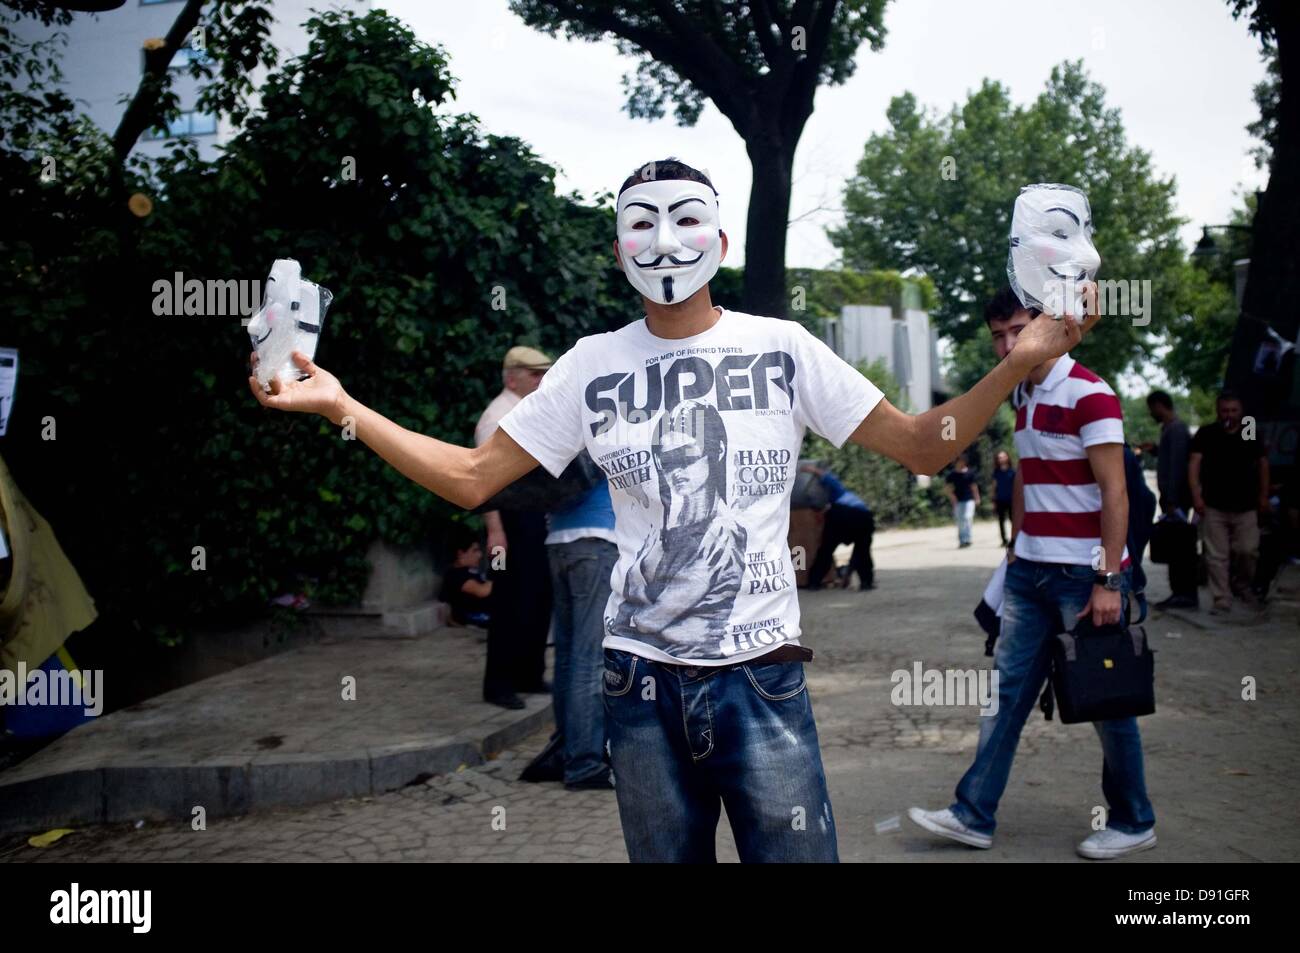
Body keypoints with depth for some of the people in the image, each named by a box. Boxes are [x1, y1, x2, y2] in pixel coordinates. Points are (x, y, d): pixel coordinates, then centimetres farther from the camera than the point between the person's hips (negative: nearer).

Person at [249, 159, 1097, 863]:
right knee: (665, 855, 15)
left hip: (762, 674, -1)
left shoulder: (781, 349, 1)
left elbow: (921, 446, 2)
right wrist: (340, 405, -2)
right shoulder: (594, 365, 4)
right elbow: (471, 478, 4)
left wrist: (1021, 364, -12)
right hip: (643, 680, 2)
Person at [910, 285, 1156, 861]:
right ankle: (974, 815, 11)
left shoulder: (1088, 394, -13)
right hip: (1031, 572, 7)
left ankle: (1133, 823, 22)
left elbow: (1114, 493, -16)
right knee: (1007, 689, 6)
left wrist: (1108, 581, -19)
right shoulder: (1025, 400, 11)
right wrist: (1014, 553, 16)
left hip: (1084, 575, -7)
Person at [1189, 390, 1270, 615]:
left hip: (1246, 507, 2)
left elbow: (1263, 464, 15)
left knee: (1248, 550, -1)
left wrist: (1263, 497, 10)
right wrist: (1196, 495, -18)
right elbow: (1194, 463, -7)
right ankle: (1222, 600, 4)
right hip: (1214, 507, -2)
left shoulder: (1251, 434, 8)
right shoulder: (1206, 434, 0)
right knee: (1216, 556, -2)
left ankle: (1241, 584, 27)